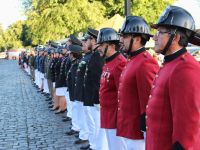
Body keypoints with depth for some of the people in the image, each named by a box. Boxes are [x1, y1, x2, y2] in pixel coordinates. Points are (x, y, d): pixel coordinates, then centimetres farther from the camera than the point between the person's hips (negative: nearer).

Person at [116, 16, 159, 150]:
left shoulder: (145, 63, -19)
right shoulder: (132, 61, 12)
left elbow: (149, 102, -21)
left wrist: (145, 131, -19)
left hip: (138, 132, -9)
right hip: (129, 129, 9)